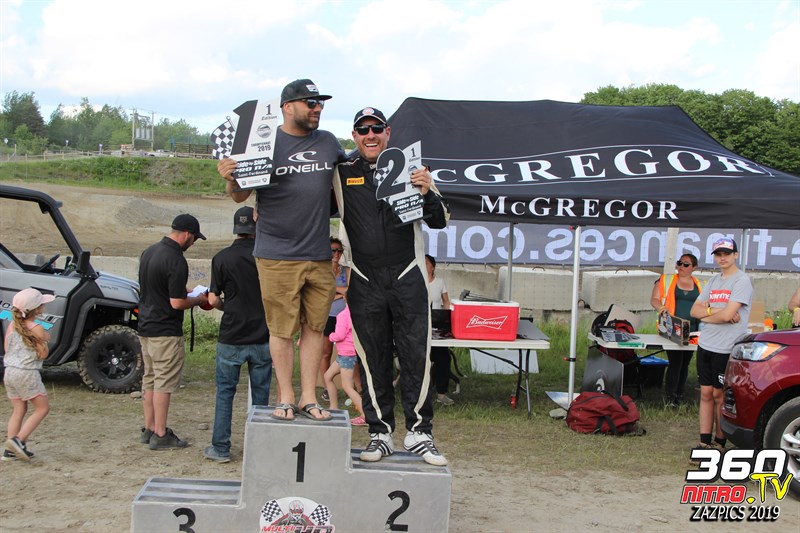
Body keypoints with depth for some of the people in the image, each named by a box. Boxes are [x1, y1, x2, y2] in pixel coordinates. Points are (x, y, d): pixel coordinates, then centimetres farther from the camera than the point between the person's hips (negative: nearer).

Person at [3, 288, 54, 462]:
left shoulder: (12, 325, 5)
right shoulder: (37, 329, -14)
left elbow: (6, 348, 12)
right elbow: (43, 354, -13)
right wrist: (44, 340, 3)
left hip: (9, 372, 7)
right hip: (27, 374, -7)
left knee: (19, 410, 14)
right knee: (42, 408, 3)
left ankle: (10, 450, 10)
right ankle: (19, 440, -9)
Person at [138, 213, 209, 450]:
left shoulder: (149, 252, 8)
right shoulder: (176, 261, -20)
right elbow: (177, 303, -21)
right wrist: (199, 300, -2)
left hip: (146, 326, 9)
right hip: (166, 331, -9)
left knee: (150, 379, 15)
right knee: (164, 382, -2)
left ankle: (149, 429, 22)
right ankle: (160, 435, 3)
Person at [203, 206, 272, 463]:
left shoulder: (222, 258, -5)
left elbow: (213, 300, -4)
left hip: (231, 337, -1)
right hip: (262, 336, 1)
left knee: (225, 391, 9)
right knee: (260, 392, 11)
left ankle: (220, 448, 11)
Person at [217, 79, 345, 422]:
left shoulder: (328, 142, 13)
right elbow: (241, 196, 1)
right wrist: (231, 180, -20)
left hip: (319, 255, 4)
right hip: (277, 256, -4)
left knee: (314, 327, 7)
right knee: (282, 330, 2)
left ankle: (309, 398, 15)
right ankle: (285, 398, 12)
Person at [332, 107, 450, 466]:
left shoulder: (410, 169, 6)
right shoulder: (341, 174, 7)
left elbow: (440, 221, 5)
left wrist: (427, 194, -14)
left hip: (407, 277, -1)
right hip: (365, 282, 1)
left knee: (416, 356, -2)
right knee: (372, 361, 6)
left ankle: (419, 432, 8)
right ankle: (380, 433, 15)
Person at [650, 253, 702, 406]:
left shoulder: (699, 285, 13)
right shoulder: (666, 280, 5)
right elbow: (654, 299, 1)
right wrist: (662, 308, -20)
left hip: (691, 331, 4)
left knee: (684, 363, 8)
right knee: (675, 362, -12)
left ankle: (679, 396, 17)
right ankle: (670, 398, -6)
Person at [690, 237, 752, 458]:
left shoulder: (742, 281, -8)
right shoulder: (714, 280, 15)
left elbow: (727, 315, -18)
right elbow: (695, 310, 8)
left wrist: (706, 314, -1)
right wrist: (715, 311, -9)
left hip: (727, 349, -7)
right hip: (705, 346, 7)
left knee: (719, 396, 0)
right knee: (706, 393, 7)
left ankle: (719, 443, 11)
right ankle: (704, 442, 11)